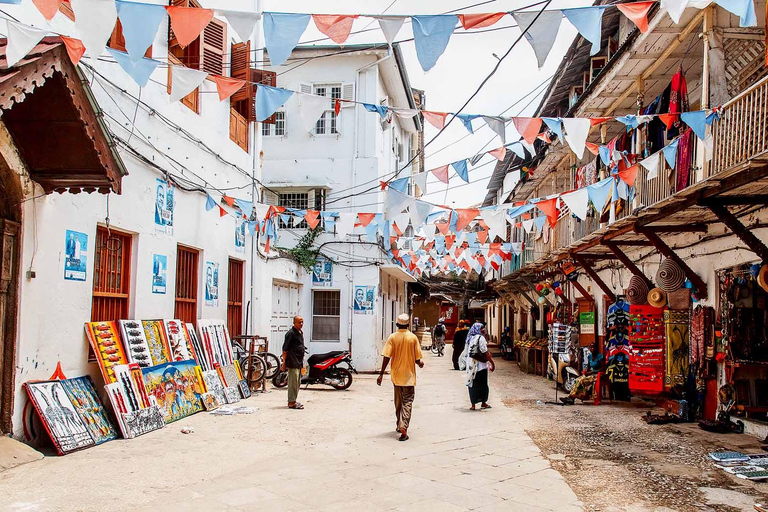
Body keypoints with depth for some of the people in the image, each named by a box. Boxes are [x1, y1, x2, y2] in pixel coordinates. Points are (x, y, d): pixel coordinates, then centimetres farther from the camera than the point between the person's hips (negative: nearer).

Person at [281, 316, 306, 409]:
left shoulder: (300, 332, 17)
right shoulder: (291, 333, -11)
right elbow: (285, 349, -14)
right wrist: (284, 362, -17)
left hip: (299, 362, 10)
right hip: (293, 362, -10)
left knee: (297, 382, 14)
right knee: (293, 382, -8)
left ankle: (293, 401, 22)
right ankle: (291, 403, -5)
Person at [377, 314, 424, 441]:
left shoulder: (392, 337, -4)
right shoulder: (413, 337, -6)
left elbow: (387, 357, -10)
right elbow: (417, 359, -5)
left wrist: (381, 373, -5)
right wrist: (420, 363, 18)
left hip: (396, 374, 2)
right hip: (409, 375, -2)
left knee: (398, 402, 18)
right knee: (407, 402, -1)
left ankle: (400, 425, 31)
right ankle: (403, 428, -15)